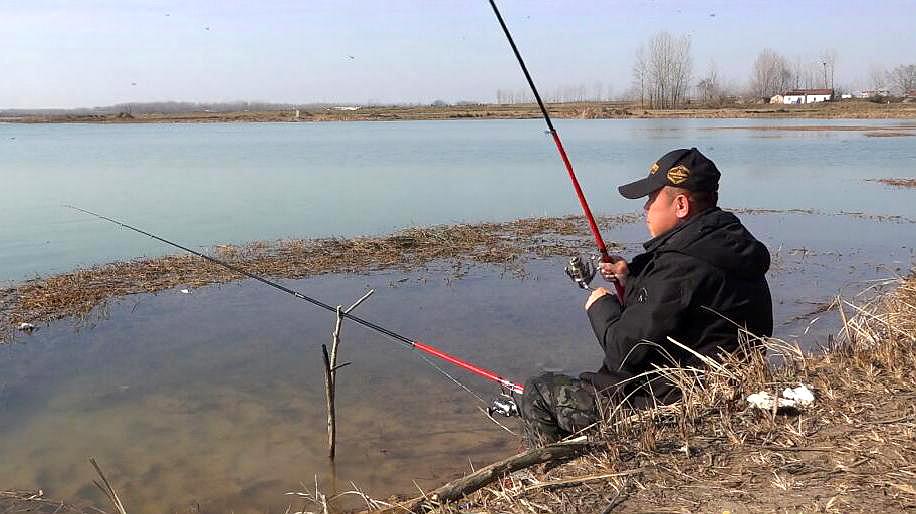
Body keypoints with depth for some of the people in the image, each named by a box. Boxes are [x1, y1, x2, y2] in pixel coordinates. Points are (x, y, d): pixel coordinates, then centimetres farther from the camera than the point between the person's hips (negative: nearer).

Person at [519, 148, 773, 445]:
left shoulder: (680, 266, -26)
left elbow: (625, 352, -23)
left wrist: (601, 307, -5)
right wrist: (632, 279, 10)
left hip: (671, 407, -10)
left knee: (537, 393, 0)